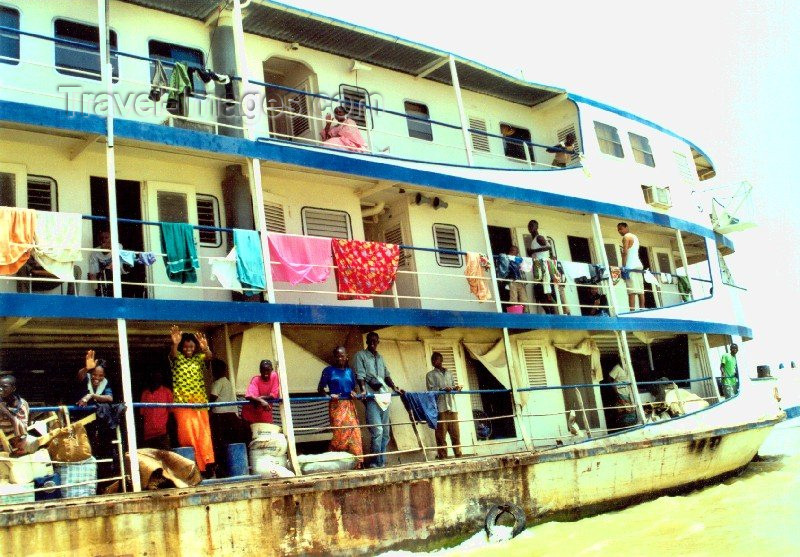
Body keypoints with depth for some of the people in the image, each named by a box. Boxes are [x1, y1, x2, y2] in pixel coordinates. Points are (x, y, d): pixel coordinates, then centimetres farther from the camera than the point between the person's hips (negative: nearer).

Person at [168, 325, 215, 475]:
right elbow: (172, 355, -17)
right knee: (188, 433, -8)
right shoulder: (177, 358, 6)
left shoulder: (198, 358, 11)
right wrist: (175, 344, -41)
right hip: (182, 401, -3)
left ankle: (207, 462, -1)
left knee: (204, 432, -1)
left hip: (200, 401, 3)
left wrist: (205, 348, -34)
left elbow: (209, 356, -9)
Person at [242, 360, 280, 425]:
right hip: (251, 413, -2)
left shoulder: (274, 376, -11)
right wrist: (261, 401, -50)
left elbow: (274, 395, -13)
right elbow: (249, 396, -34)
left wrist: (261, 397, -26)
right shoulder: (255, 380, -18)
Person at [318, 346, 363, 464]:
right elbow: (320, 389, 1)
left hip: (349, 405, 4)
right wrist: (329, 395, -17)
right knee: (340, 432, -12)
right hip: (336, 405, -4)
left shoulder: (350, 371, 15)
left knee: (354, 431, -5)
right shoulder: (329, 370, 3)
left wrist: (354, 393, -2)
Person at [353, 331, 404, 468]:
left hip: (384, 396, 7)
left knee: (385, 432, 6)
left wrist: (395, 388, 9)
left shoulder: (380, 358, 23)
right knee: (377, 430, -15)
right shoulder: (360, 355, 3)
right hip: (371, 397, -7)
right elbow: (360, 375, -8)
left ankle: (382, 462, 12)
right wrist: (363, 390, -23)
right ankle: (376, 463, -8)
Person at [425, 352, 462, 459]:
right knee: (441, 433, -7)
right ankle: (442, 455, -4)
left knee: (455, 432, 0)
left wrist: (456, 388, -3)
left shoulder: (449, 373, 24)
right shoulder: (430, 375, 11)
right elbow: (431, 389, -2)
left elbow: (453, 387, 20)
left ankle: (458, 454, 5)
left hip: (452, 406, 3)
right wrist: (443, 389, -19)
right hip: (440, 407, -3)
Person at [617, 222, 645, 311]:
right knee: (640, 290, 6)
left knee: (631, 291, -14)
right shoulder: (635, 237, 21)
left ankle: (632, 311, -21)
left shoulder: (626, 237, -4)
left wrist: (623, 266, -19)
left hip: (631, 266, -9)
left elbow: (625, 252, -15)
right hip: (638, 265, 9)